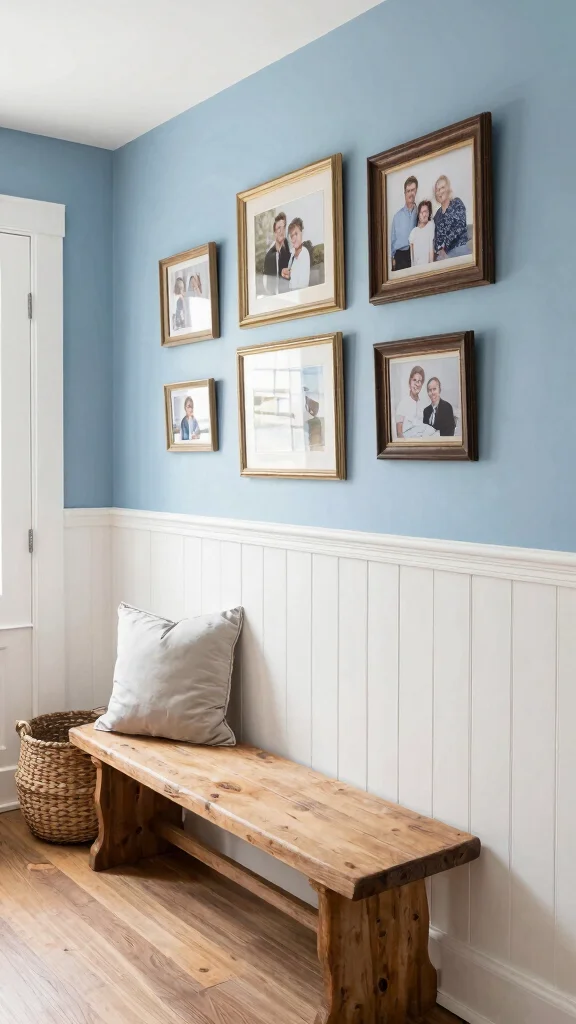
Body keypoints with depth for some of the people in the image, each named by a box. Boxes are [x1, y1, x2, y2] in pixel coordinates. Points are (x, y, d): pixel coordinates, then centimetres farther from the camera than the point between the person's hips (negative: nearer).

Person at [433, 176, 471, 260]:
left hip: (459, 249, -4)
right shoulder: (437, 214, 17)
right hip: (443, 254, 4)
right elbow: (436, 236, 14)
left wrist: (445, 245, -14)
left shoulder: (457, 203, 2)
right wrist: (439, 250, -6)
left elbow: (461, 226, -11)